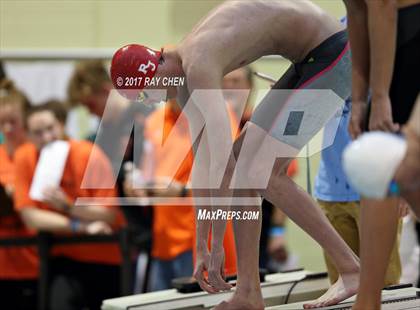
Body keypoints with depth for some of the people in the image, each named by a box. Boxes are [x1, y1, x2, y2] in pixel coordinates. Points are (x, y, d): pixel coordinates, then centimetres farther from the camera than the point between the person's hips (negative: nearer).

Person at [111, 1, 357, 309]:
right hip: (312, 58, 10)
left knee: (262, 174, -12)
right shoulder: (183, 76, 10)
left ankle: (350, 268, -8)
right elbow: (202, 161, 13)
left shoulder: (197, 68, -22)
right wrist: (201, 248, 12)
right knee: (243, 159, 7)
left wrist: (216, 245, -23)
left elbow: (221, 159, -28)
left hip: (331, 54, -10)